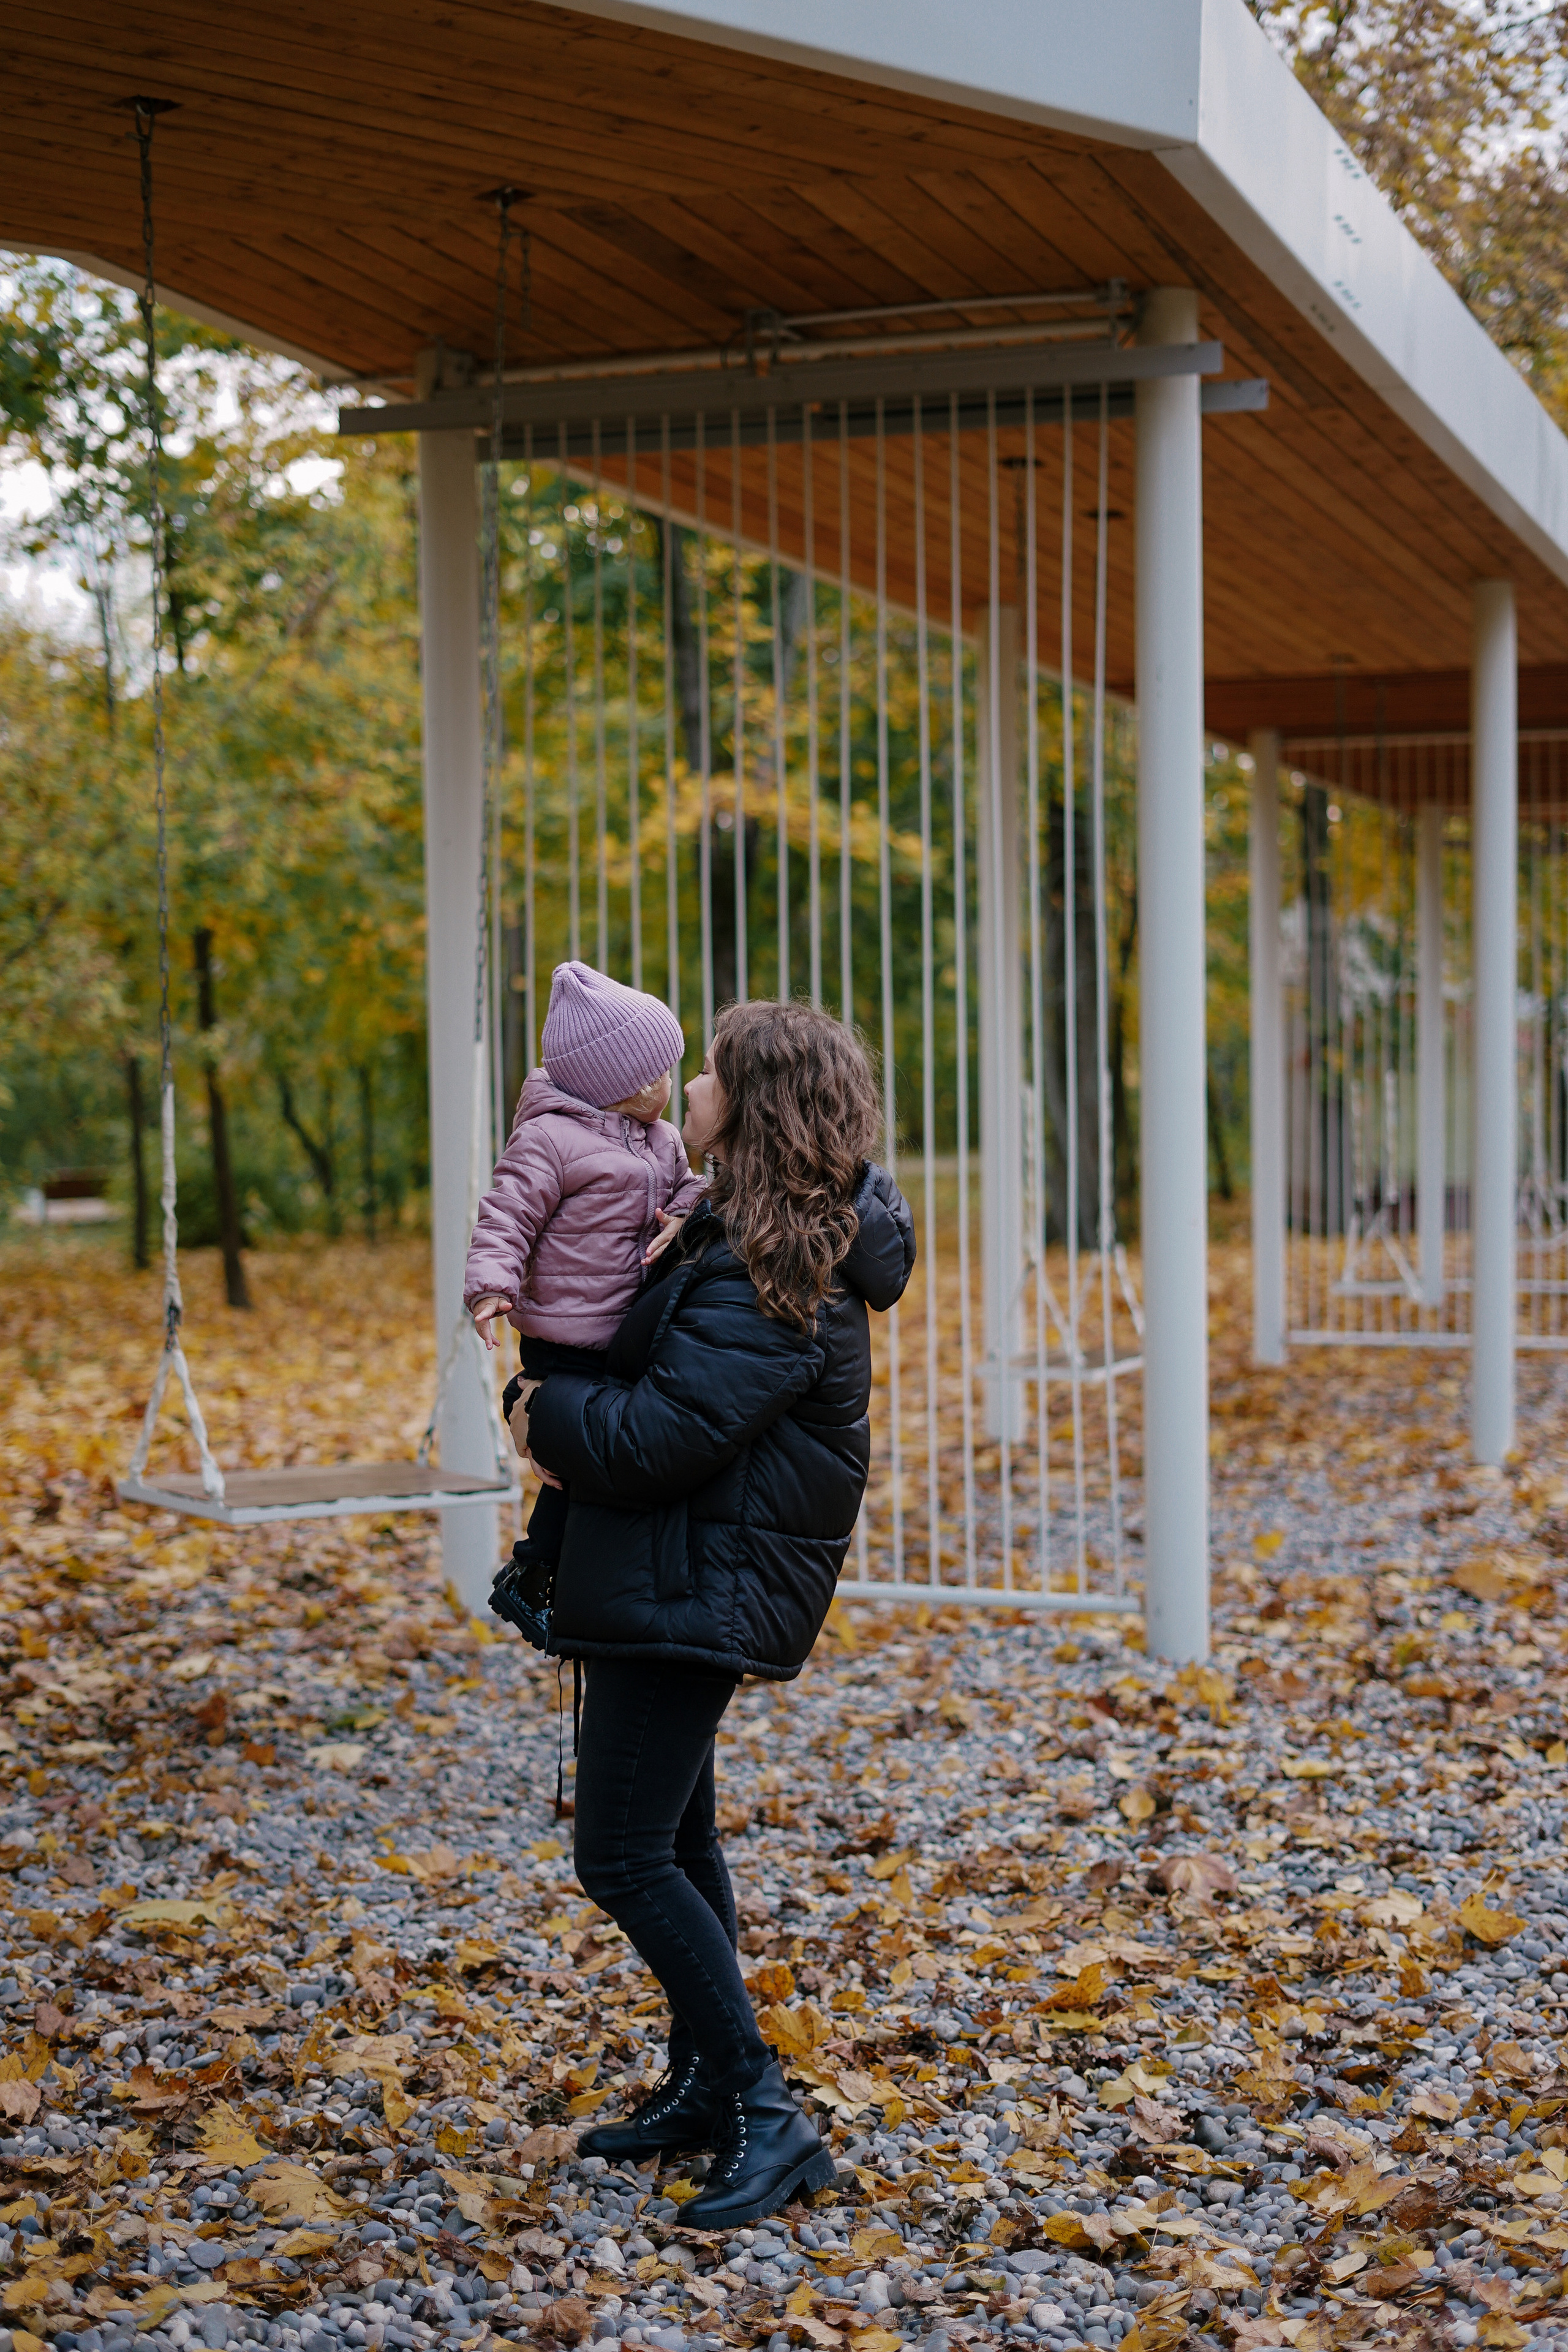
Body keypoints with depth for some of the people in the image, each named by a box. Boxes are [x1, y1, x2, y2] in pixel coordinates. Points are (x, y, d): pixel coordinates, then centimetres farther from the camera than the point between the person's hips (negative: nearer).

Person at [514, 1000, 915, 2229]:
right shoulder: (743, 1239, 8)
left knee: (626, 1856, -9)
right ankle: (705, 2081, 32)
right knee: (672, 1836, 20)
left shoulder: (768, 1285, -24)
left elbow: (651, 1442, -26)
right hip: (686, 1581, 11)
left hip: (699, 1593, -11)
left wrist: (544, 1411, -9)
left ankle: (768, 2117, -5)